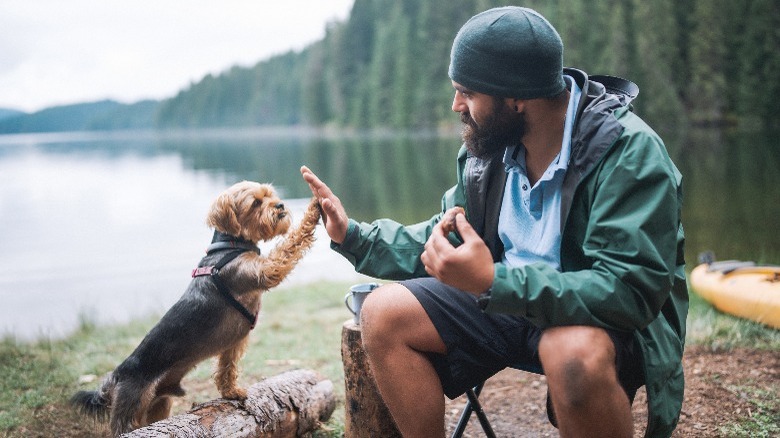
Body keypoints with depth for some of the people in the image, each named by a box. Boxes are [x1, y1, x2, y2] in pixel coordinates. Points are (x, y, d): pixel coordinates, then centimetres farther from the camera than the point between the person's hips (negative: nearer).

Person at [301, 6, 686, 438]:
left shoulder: (629, 150, -21)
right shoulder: (488, 145, 0)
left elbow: (631, 289, -30)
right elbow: (443, 241, 14)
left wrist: (492, 282, -38)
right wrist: (352, 235, 3)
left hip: (608, 319, -6)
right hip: (505, 299, 6)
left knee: (575, 353, -40)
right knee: (383, 314, -8)